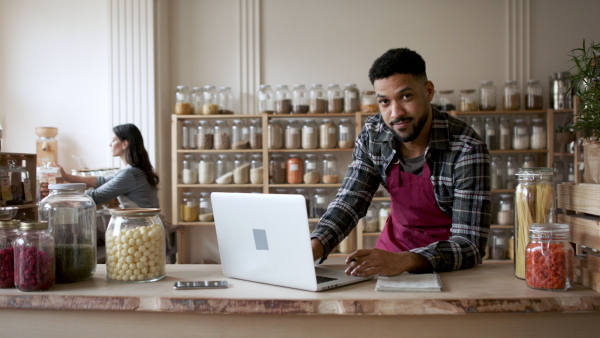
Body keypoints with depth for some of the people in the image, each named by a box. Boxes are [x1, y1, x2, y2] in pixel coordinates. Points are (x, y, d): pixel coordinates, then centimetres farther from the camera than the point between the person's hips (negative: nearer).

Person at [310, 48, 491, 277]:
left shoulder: (467, 149, -23)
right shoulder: (372, 135, -8)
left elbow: (470, 245, -26)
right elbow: (349, 202, -7)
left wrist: (402, 261, -43)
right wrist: (311, 249, -27)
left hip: (449, 266, -3)